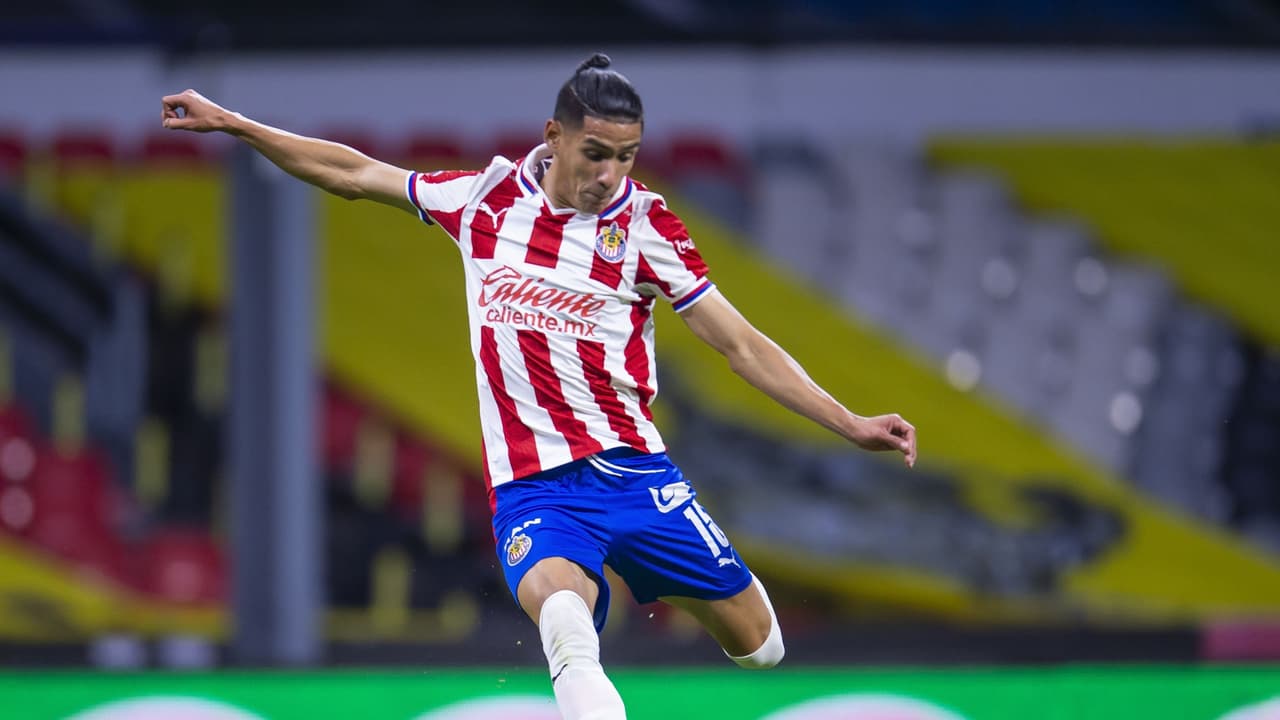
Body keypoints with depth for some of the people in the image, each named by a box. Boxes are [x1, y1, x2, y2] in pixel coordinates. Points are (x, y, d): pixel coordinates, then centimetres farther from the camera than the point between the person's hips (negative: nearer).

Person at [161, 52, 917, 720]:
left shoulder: (645, 224, -1)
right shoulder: (490, 196, 5)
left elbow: (743, 346, 2)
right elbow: (354, 174, 16)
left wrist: (849, 424, -6)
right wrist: (231, 123, 15)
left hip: (631, 468, 1)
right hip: (534, 485, -1)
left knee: (756, 644, 4)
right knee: (557, 596, -35)